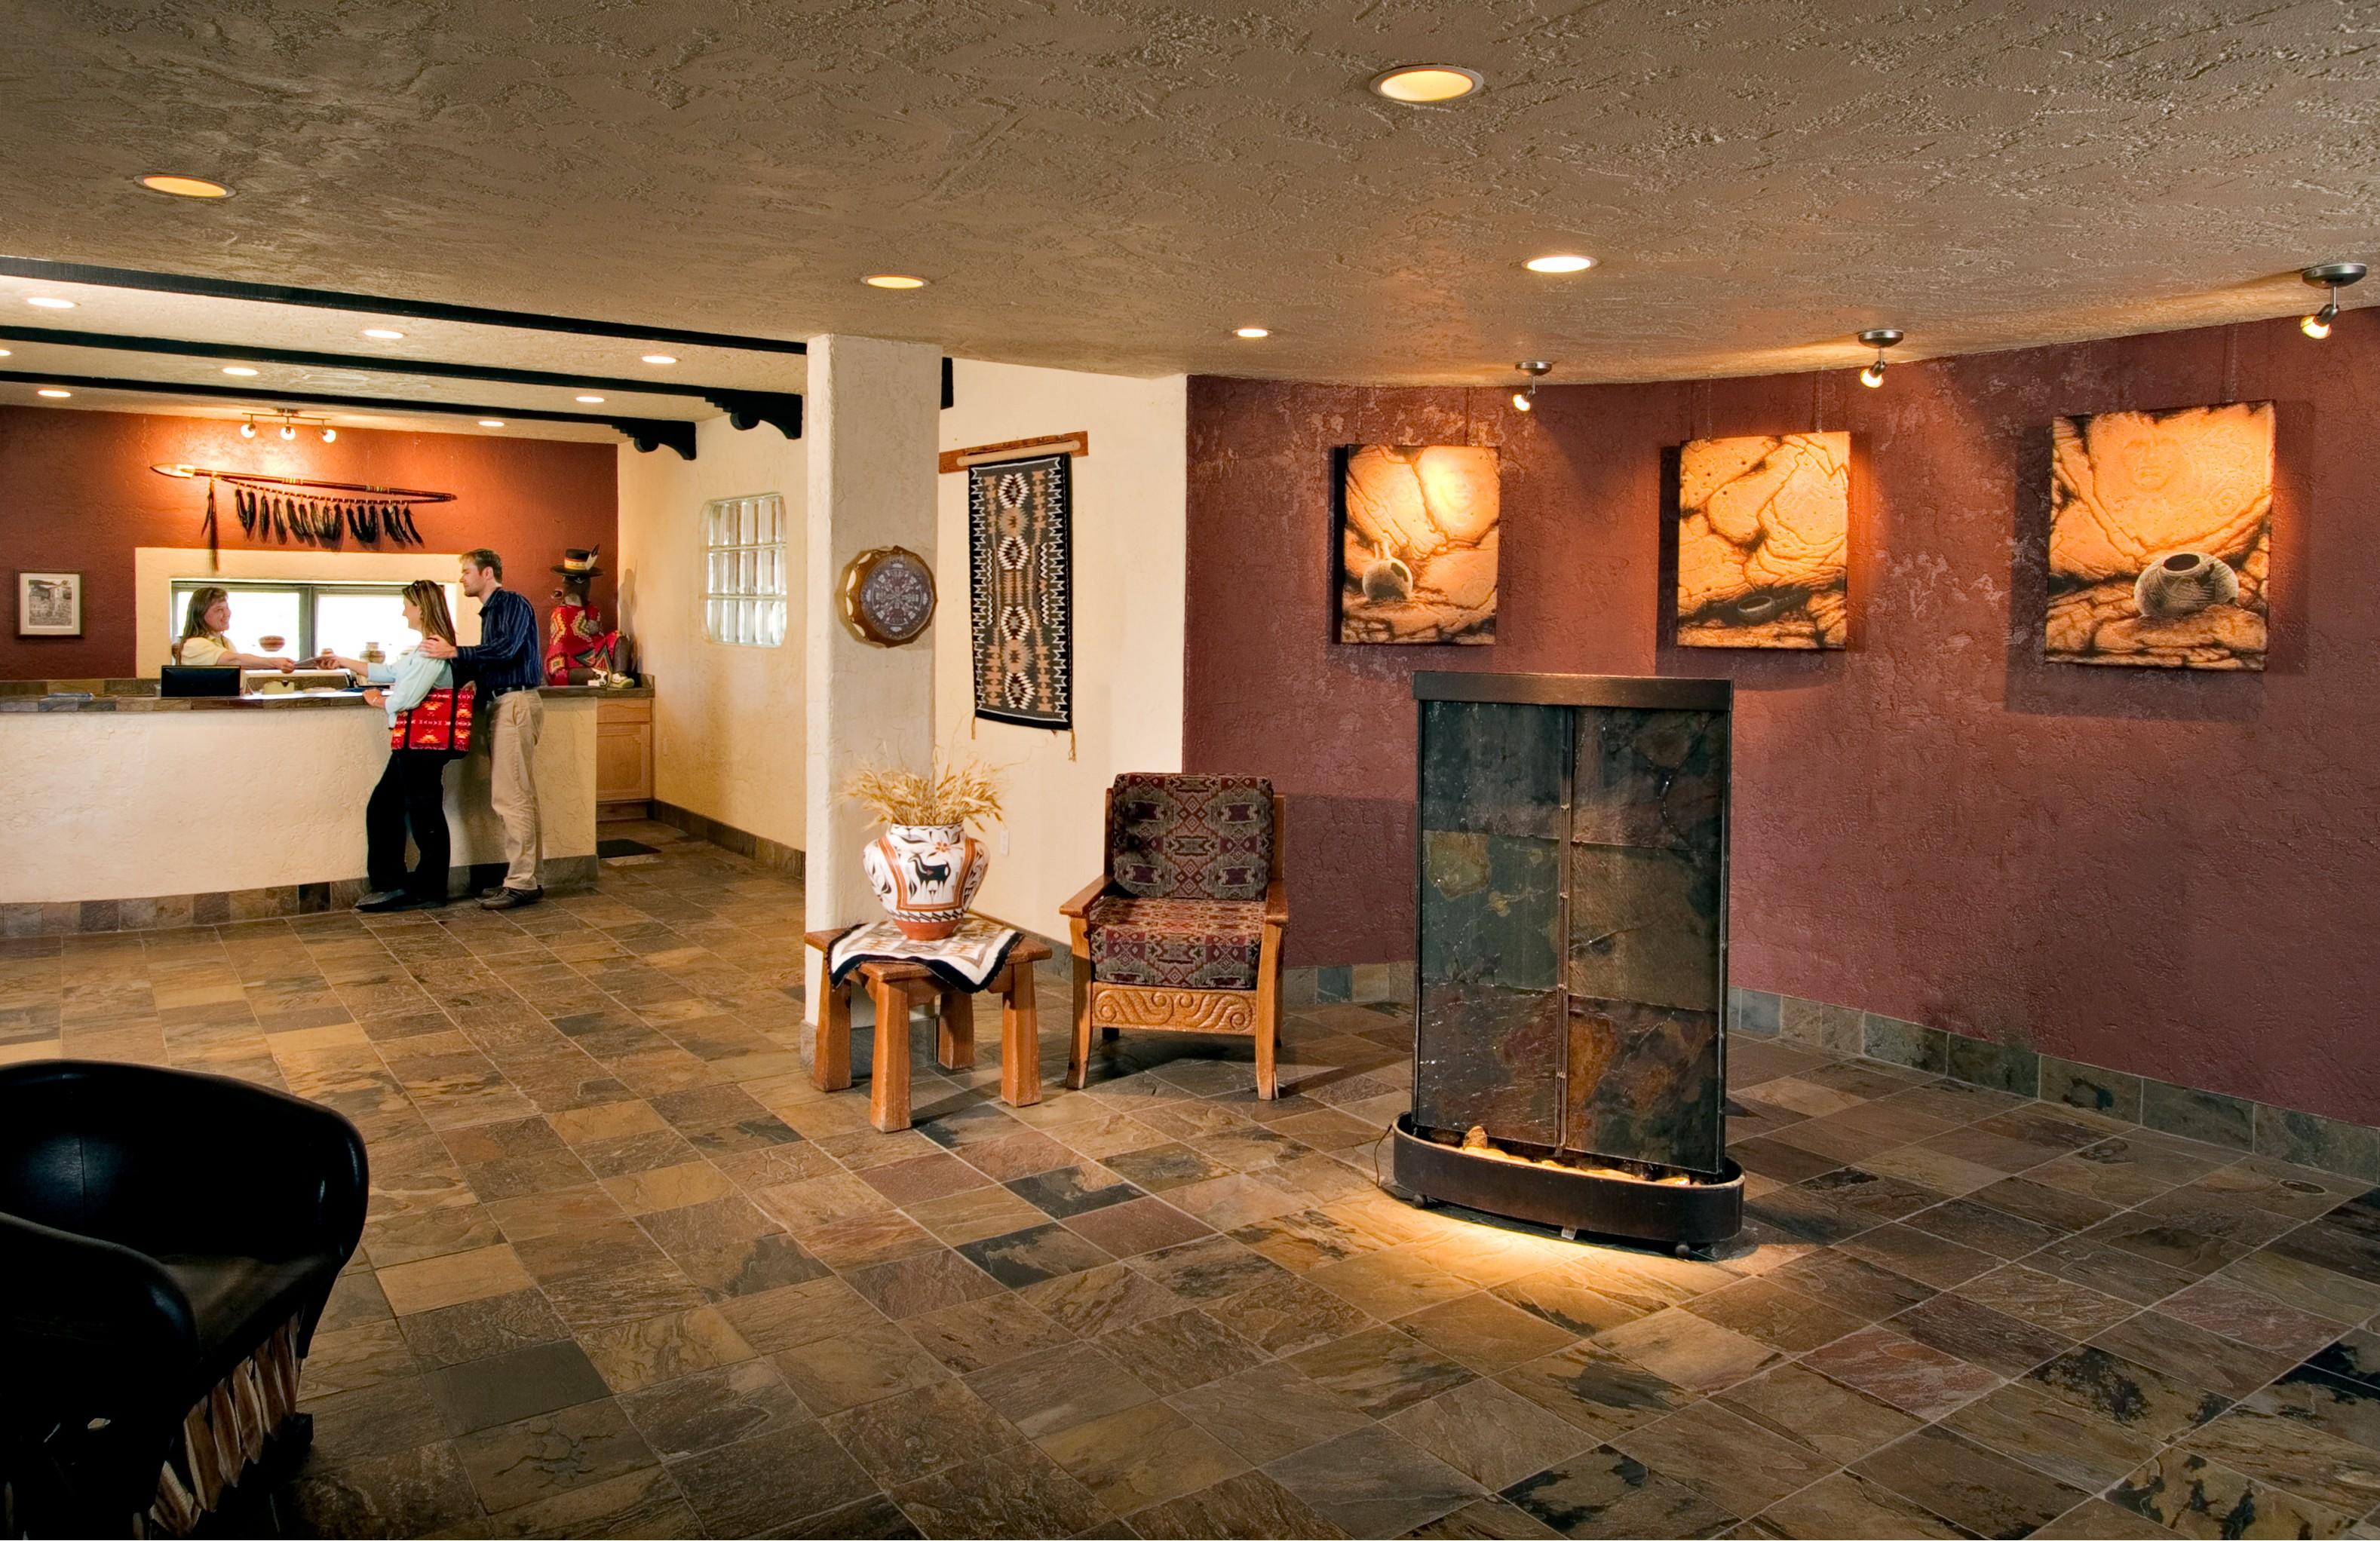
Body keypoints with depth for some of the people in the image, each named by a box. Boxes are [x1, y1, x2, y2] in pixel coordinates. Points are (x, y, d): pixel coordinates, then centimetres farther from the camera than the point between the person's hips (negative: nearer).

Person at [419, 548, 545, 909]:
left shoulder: (513, 604, -7)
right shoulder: (492, 611, 22)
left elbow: (505, 650, -22)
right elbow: (487, 663, 20)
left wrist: (454, 652, -20)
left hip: (516, 702, -10)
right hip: (502, 703, 10)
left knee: (512, 797, -10)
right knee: (515, 797, 10)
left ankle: (521, 883, -8)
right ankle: (524, 877, 15)